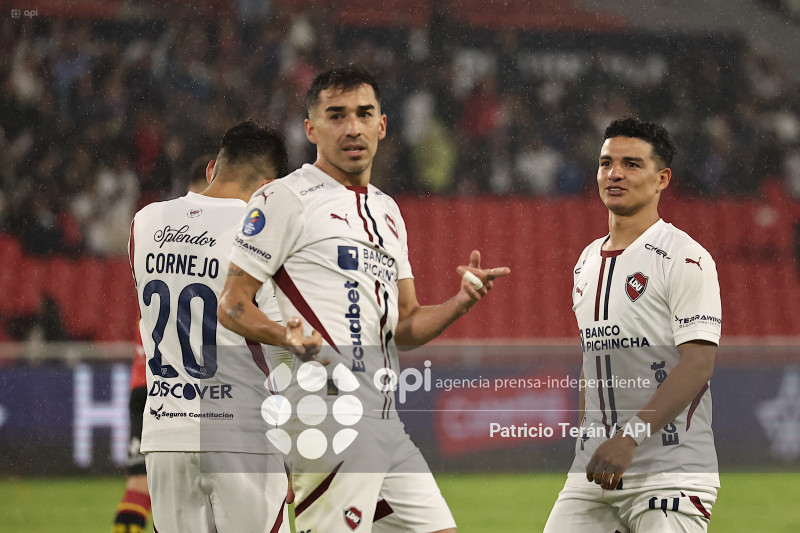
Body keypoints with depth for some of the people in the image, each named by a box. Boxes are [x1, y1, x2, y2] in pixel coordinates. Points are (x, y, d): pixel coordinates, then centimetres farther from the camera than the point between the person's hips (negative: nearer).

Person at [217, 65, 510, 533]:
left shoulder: (387, 212, 22)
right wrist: (287, 336, -24)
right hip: (327, 415, -8)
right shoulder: (287, 199, -2)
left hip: (384, 419, 8)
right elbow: (232, 306, -6)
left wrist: (459, 303, 6)